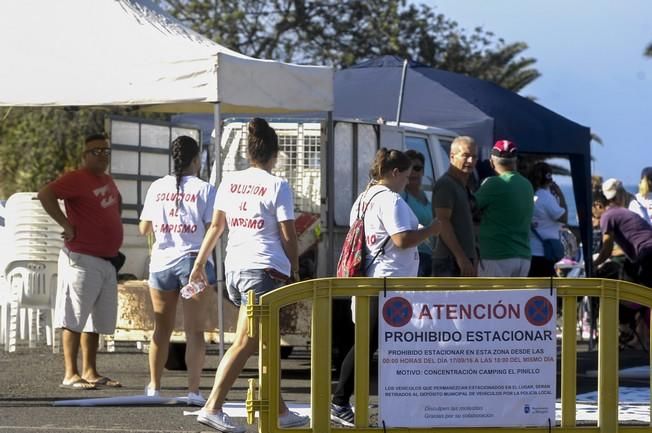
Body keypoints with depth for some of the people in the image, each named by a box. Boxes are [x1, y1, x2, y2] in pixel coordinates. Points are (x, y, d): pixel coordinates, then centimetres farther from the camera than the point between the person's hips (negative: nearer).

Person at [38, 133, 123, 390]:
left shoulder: (108, 182, 14)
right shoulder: (77, 179, -11)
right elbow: (45, 195, -24)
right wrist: (67, 225, -22)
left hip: (107, 261, 9)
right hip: (82, 260, -9)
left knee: (96, 320, 12)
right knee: (74, 319, -7)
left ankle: (90, 372, 18)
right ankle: (70, 375, -8)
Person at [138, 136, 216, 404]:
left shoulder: (157, 188, 4)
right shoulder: (204, 189, -5)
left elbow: (144, 228, 10)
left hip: (161, 263, 3)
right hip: (193, 260, -3)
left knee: (161, 328, 15)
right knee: (194, 330, 0)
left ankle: (154, 386, 20)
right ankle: (193, 390, -8)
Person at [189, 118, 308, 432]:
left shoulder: (230, 182, 10)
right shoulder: (278, 186, -5)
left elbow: (215, 226, 13)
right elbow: (288, 236, -5)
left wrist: (199, 264, 19)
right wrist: (295, 272, 5)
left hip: (233, 268, 7)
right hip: (266, 269, -7)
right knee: (245, 343, -10)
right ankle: (212, 407, -19)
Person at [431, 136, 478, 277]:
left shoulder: (464, 186, 21)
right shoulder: (445, 184, -10)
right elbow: (443, 223, -19)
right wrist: (461, 258, -24)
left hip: (464, 261, 10)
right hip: (450, 261, -10)